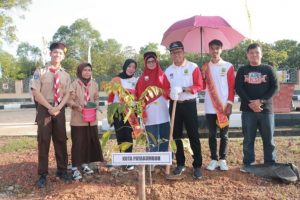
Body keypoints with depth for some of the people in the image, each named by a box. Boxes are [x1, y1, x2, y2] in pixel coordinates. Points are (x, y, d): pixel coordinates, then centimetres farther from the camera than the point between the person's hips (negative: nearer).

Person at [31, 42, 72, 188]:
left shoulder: (65, 75, 8)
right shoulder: (40, 72, -3)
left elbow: (67, 94, 3)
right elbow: (36, 92, -9)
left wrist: (58, 108, -13)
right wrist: (50, 107, -16)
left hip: (59, 109, 3)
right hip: (44, 109, -3)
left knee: (61, 140, 9)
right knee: (43, 141, 0)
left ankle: (62, 170, 22)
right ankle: (42, 175, 9)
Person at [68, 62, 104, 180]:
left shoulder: (94, 84, 7)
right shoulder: (74, 84, -7)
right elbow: (69, 100, -7)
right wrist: (77, 106, -23)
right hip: (78, 119, -5)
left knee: (90, 141, 10)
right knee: (78, 143, -5)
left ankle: (84, 164, 25)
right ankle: (75, 168, 2)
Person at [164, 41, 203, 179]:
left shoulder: (193, 67, -3)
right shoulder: (168, 71, 9)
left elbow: (199, 86, -9)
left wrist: (183, 89, -21)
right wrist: (170, 93, -12)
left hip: (189, 105, -4)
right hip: (174, 105, 4)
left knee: (193, 136, -2)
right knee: (176, 136, 9)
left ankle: (197, 166, 5)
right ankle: (180, 164, 21)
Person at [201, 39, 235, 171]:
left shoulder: (228, 66, 1)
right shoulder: (205, 67, 9)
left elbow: (232, 87, 0)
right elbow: (202, 86, 8)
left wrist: (229, 104, -8)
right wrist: (203, 75, -10)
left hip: (224, 107, -2)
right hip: (210, 107, 2)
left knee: (224, 135, 5)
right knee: (212, 134, 7)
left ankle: (222, 160, 15)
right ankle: (214, 159, 15)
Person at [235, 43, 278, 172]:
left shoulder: (268, 69, 8)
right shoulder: (242, 70, 9)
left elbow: (275, 87, -1)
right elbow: (238, 88, -1)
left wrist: (261, 101, -15)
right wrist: (250, 103, -15)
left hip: (266, 109, 0)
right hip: (248, 110, 0)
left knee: (268, 139, 3)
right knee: (248, 139, 4)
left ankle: (271, 164, 13)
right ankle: (248, 163, 14)